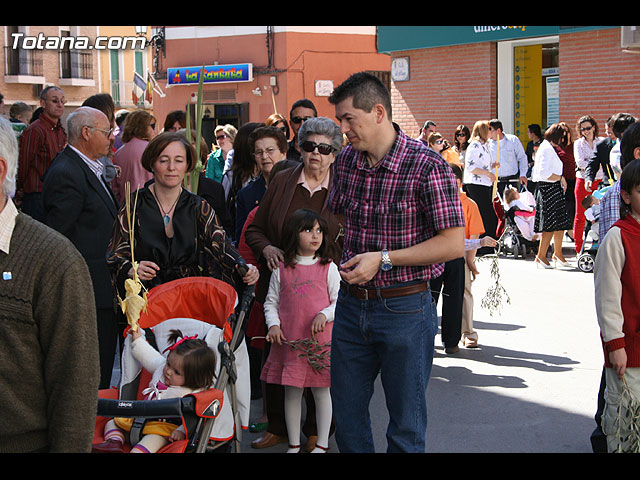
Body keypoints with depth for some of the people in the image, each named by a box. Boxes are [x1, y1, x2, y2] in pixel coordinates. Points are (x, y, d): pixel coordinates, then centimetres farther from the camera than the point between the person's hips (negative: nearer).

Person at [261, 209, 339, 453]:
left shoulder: (328, 268, 2)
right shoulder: (282, 269, 5)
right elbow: (271, 302, 11)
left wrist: (325, 315, -15)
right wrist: (273, 324, -5)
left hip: (320, 339, -1)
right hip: (289, 340, 1)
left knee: (321, 391, 5)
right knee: (292, 392, 8)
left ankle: (322, 444, 18)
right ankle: (293, 444, 19)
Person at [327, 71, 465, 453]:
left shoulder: (427, 166, -15)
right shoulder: (345, 161, 4)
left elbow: (454, 243, -17)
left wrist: (385, 259, -19)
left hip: (405, 310, -6)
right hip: (352, 304, 6)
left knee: (406, 424, 8)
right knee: (346, 413, 15)